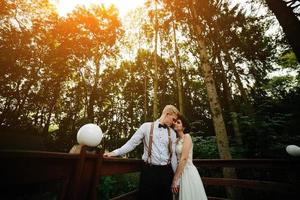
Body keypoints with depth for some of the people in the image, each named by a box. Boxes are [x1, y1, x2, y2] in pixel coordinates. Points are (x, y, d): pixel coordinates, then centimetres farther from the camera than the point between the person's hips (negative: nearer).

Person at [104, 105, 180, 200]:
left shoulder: (172, 133, 5)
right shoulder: (146, 126, -5)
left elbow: (173, 155, 8)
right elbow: (131, 143, -3)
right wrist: (114, 152, -10)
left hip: (166, 171, 4)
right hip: (149, 170, -3)